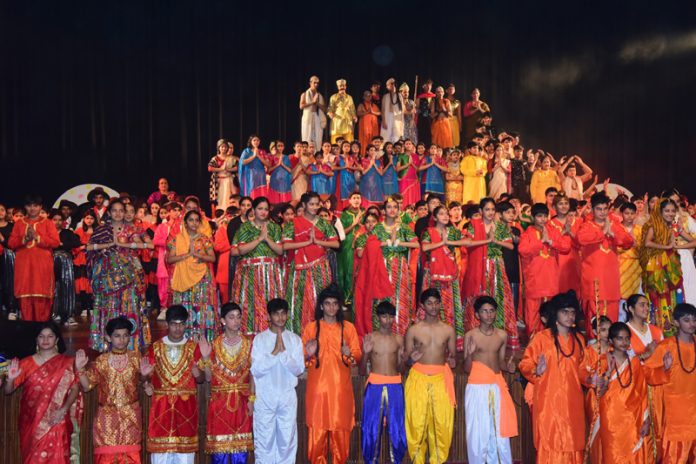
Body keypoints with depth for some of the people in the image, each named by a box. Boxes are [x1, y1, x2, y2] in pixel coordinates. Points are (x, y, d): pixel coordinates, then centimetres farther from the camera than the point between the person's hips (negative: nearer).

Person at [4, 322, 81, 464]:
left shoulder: (66, 363, 1)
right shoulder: (26, 363, 5)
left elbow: (75, 389, -3)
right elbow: (8, 391, 4)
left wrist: (64, 409, -17)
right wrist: (11, 378, -17)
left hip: (56, 422, -2)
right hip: (31, 423, 2)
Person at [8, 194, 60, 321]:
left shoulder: (47, 223, 7)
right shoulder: (19, 223, 15)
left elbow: (55, 242, -3)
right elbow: (11, 243, 8)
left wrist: (37, 237, -11)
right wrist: (24, 239, -9)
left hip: (42, 264, -2)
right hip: (23, 264, 2)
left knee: (41, 296, -7)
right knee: (25, 295, -2)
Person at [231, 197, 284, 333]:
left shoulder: (274, 227, 10)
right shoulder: (245, 227, 4)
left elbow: (280, 250, 2)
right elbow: (241, 250, -8)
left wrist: (267, 239, -11)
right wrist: (260, 238, -12)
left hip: (270, 273, 1)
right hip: (250, 272, -1)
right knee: (251, 305, -5)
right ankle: (250, 335, 2)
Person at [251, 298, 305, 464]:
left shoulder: (295, 339, 3)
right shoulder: (259, 339, -2)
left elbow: (299, 369, -4)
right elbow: (255, 370, -10)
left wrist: (284, 352, -17)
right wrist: (274, 352, -19)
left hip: (288, 396, 1)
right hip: (264, 397, -1)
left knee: (287, 440, 6)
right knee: (264, 440, 3)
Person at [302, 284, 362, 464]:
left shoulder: (348, 327, 6)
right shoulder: (310, 327, 4)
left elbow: (358, 355, 7)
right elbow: (302, 359, 5)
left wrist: (349, 354, -14)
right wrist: (309, 355, -16)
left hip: (341, 387, 1)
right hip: (318, 386, -1)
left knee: (341, 428, 2)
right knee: (317, 429, -2)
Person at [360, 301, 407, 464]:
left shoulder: (398, 339, 7)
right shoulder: (370, 338, 2)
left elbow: (399, 368, 11)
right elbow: (363, 369, 3)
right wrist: (365, 353, -14)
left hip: (395, 386, 1)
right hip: (375, 385, -1)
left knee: (396, 426, 3)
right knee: (371, 426, 1)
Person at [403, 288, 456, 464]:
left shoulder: (448, 330, 8)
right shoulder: (413, 330, 3)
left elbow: (453, 356, 14)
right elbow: (406, 359, 6)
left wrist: (452, 361, -8)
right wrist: (411, 359, -15)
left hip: (441, 379, 1)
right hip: (418, 379, -1)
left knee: (442, 423, -2)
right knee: (417, 423, -2)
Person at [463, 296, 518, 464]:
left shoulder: (502, 335, 7)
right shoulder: (470, 335, -4)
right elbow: (466, 369, -3)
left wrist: (508, 366, -4)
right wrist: (470, 354, -22)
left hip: (497, 386, 4)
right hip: (477, 387, -3)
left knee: (500, 431, 7)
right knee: (478, 431, 0)